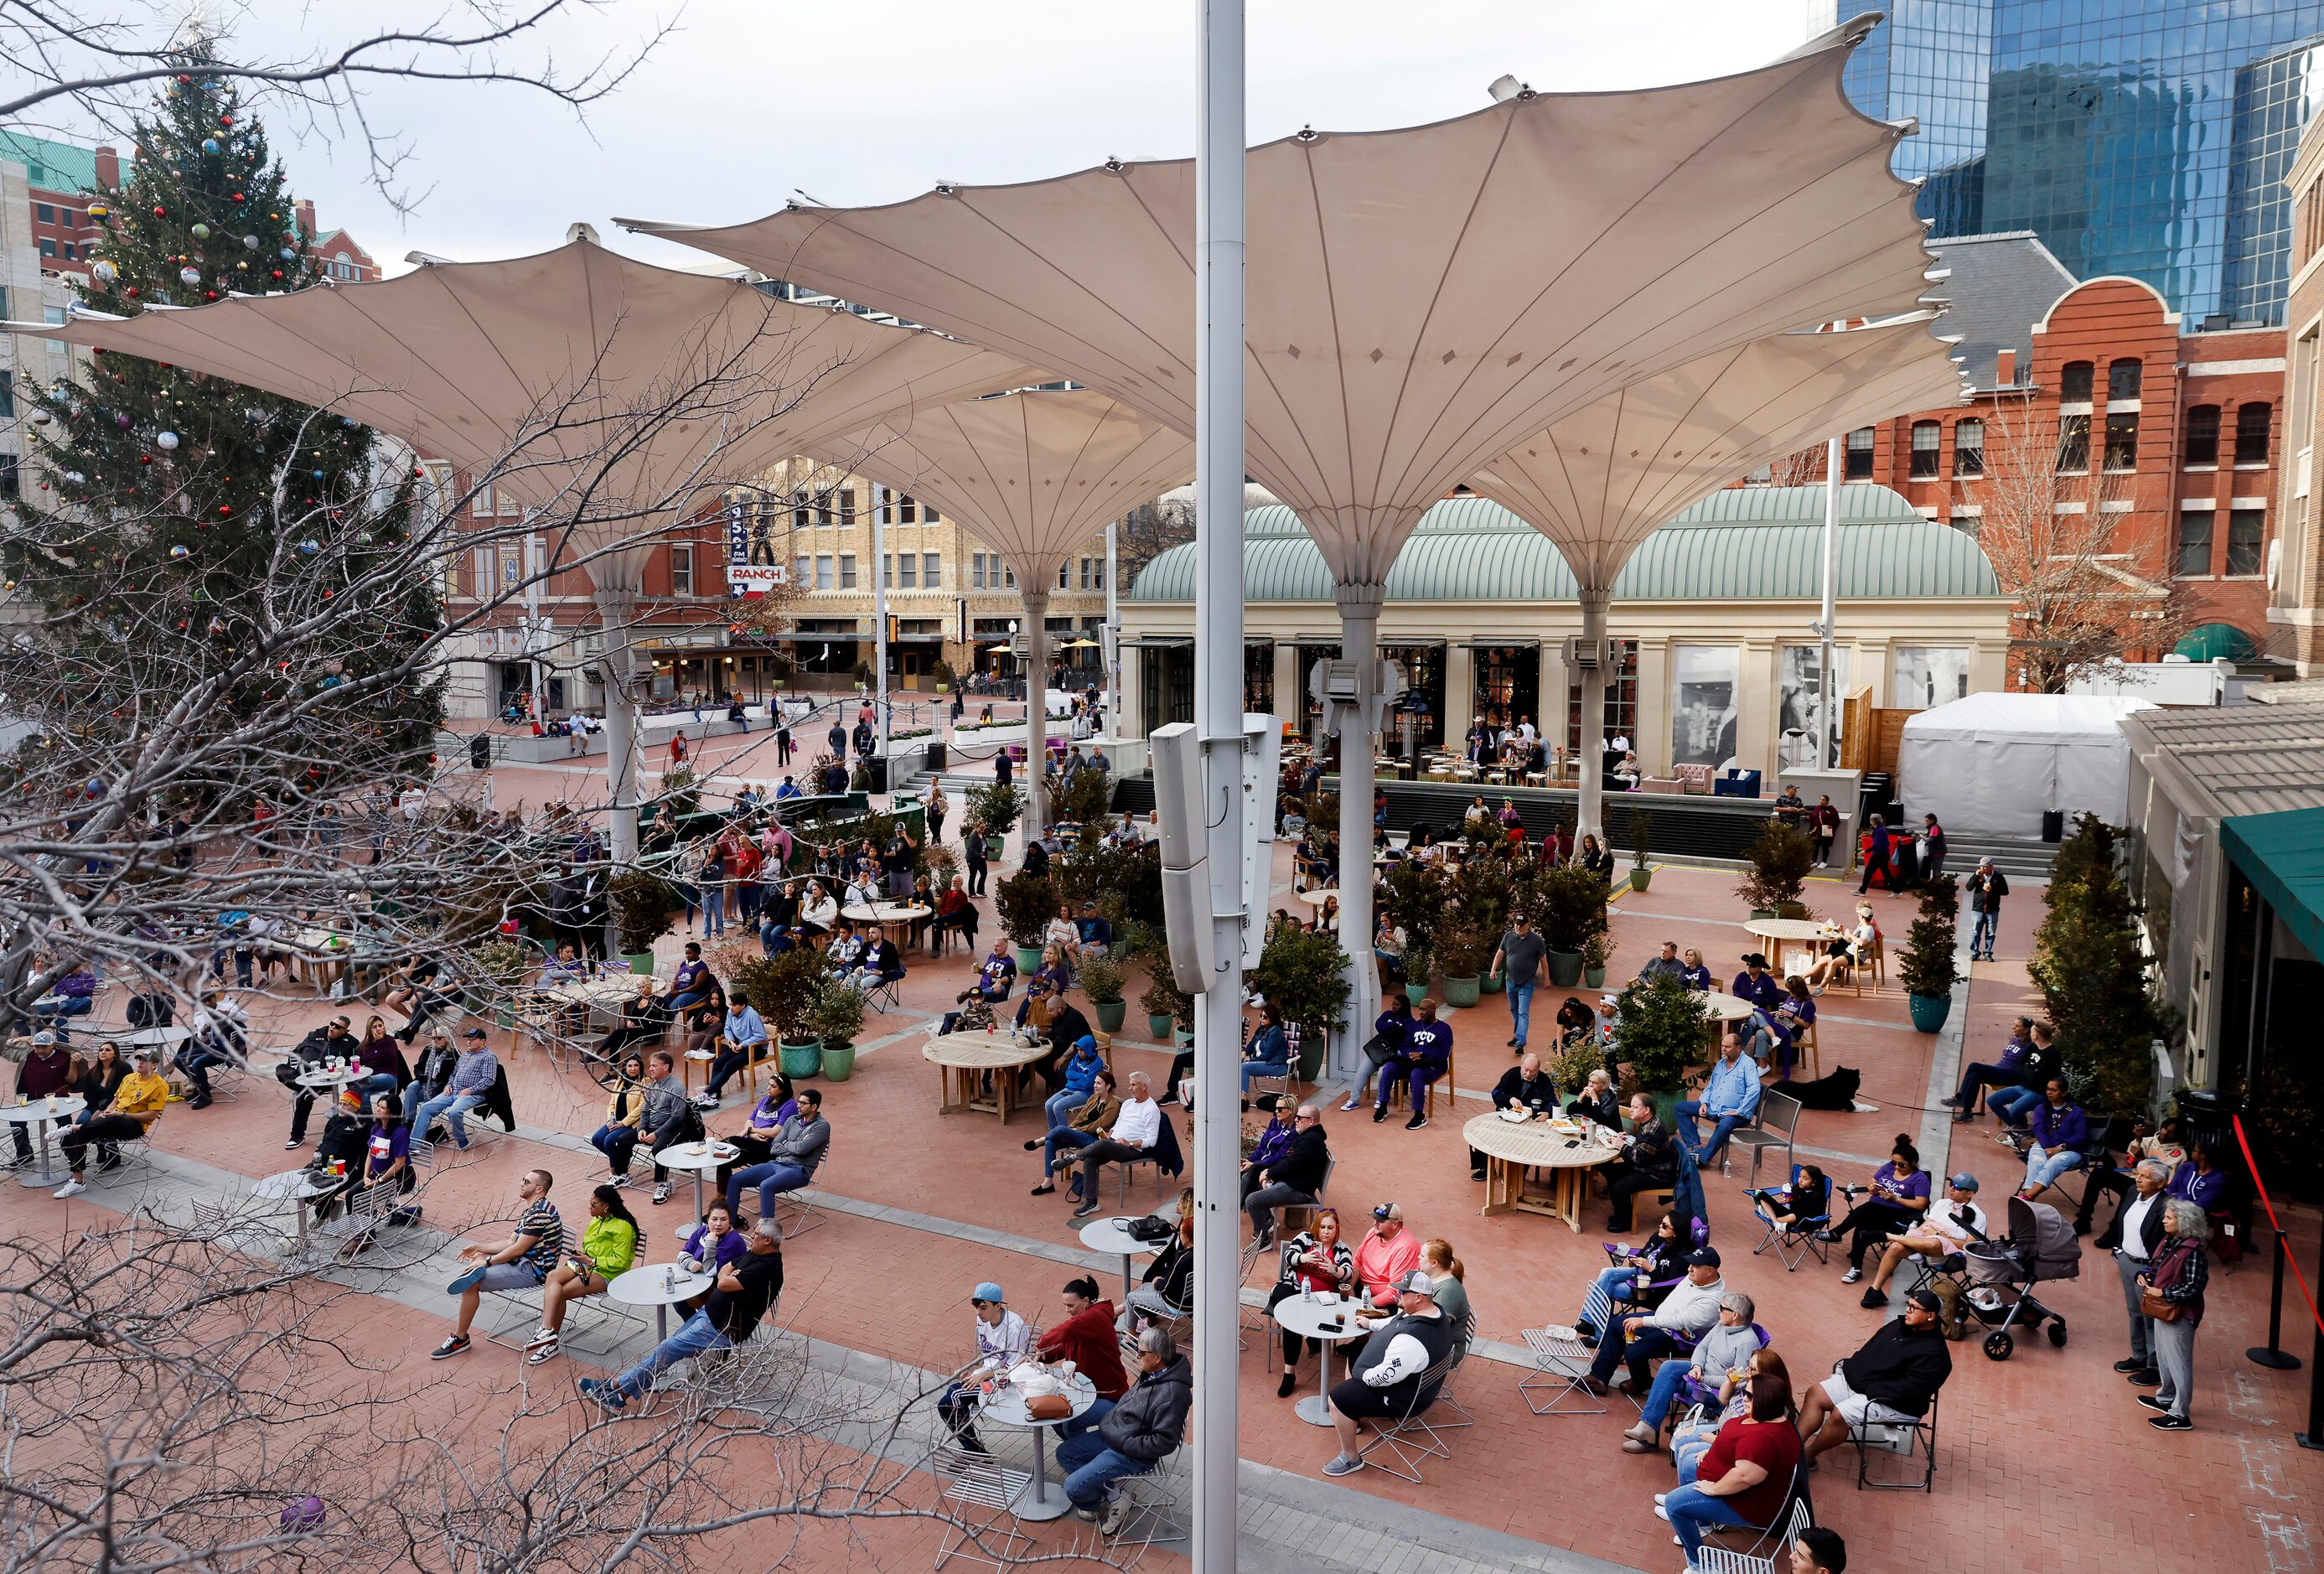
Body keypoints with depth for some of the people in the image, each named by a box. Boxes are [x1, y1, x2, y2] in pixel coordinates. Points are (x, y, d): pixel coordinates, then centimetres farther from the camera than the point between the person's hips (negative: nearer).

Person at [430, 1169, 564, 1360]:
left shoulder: (541, 1212, -19)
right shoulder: (530, 1210, 15)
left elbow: (518, 1249, -20)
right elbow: (511, 1243, 17)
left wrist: (487, 1261, -11)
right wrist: (478, 1249, 10)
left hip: (531, 1270, -11)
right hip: (523, 1261, 11)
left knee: (472, 1285, -17)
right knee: (477, 1257, 21)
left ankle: (460, 1339, -8)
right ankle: (476, 1271, -11)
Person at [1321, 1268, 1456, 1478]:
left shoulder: (1412, 1340, -39)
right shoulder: (1434, 1311, -9)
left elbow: (1383, 1376, -33)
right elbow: (1394, 1323, 11)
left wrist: (1360, 1375, -15)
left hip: (1403, 1398, -10)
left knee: (1337, 1398, -14)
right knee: (1353, 1355, 24)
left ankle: (1351, 1458, 2)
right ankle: (1353, 1415, 36)